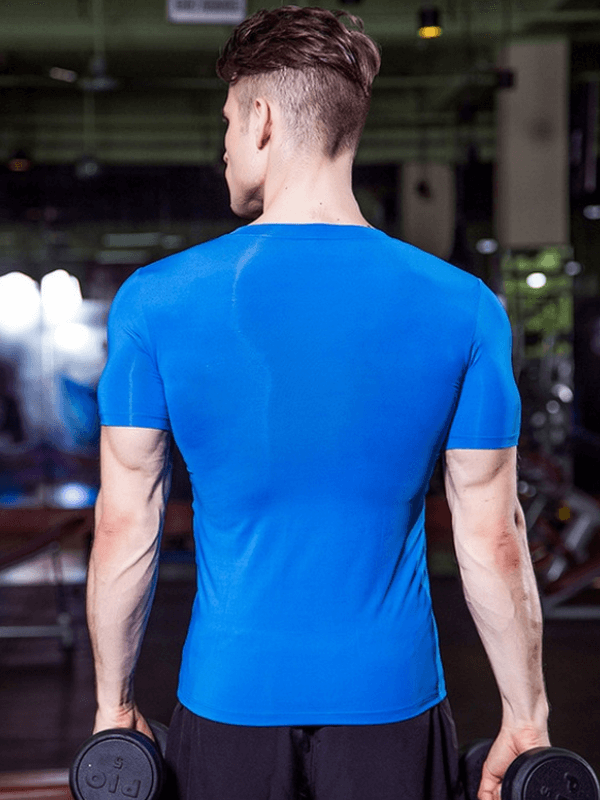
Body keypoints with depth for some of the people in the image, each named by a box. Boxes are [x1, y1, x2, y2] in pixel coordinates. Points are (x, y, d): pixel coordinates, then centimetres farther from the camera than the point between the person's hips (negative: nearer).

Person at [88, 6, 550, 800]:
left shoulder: (155, 302, -9)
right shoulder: (464, 309, -8)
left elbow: (126, 524, -5)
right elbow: (491, 536, -5)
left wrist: (114, 702, 7)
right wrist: (526, 716, 6)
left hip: (228, 696, 0)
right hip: (390, 699, 0)